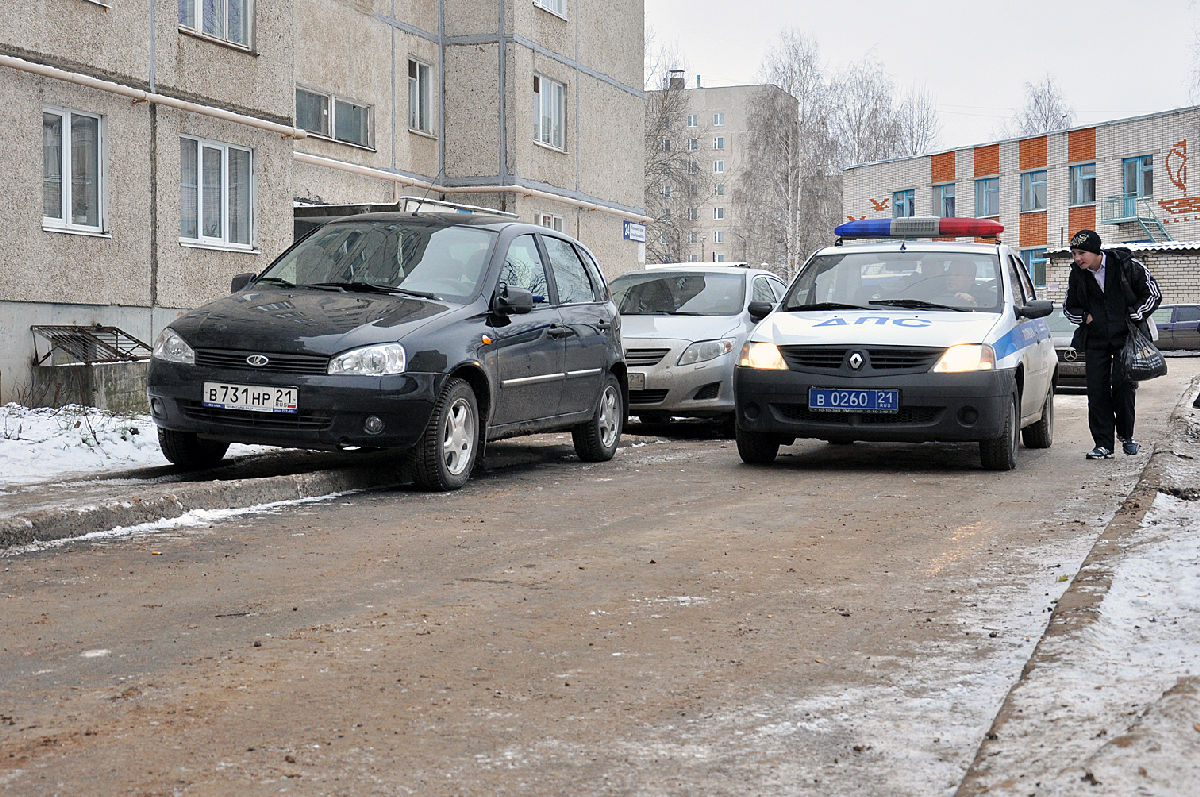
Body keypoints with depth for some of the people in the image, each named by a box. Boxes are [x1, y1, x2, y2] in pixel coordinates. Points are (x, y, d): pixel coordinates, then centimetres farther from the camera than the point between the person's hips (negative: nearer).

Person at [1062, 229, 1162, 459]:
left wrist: (1133, 317, -11)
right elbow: (1068, 307, 18)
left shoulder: (1127, 266, -7)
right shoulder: (1077, 275, 4)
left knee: (1123, 385, -6)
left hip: (1125, 337, -3)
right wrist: (1085, 317, -1)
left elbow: (1153, 294, -1)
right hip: (1095, 340, 3)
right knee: (1096, 390, -3)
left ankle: (1126, 435, 16)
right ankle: (1103, 444, 1)